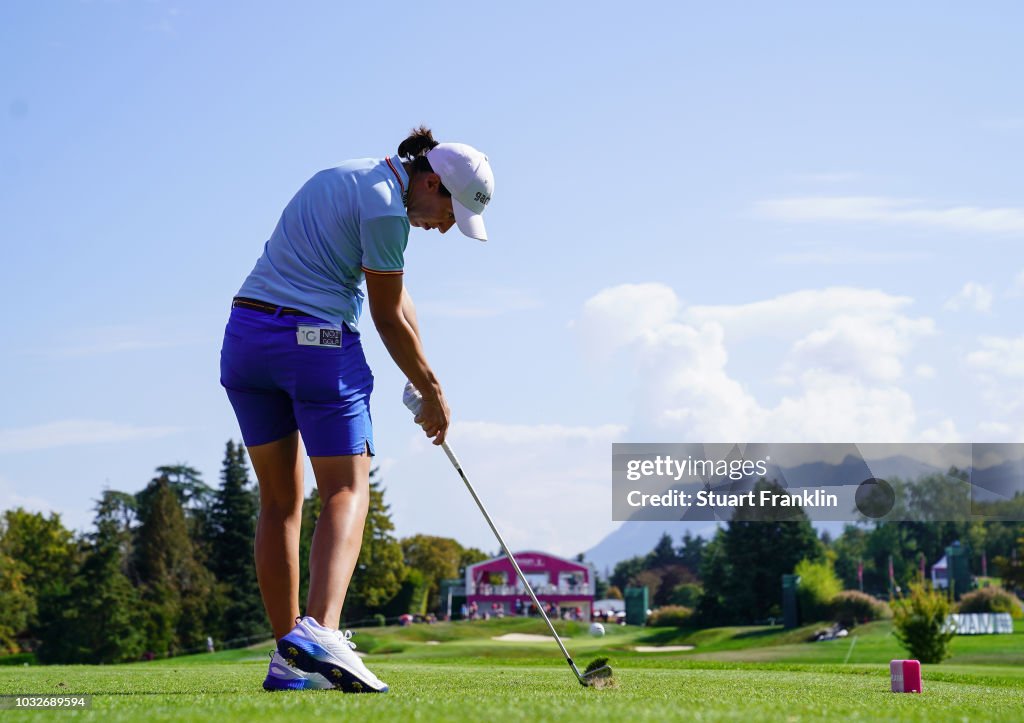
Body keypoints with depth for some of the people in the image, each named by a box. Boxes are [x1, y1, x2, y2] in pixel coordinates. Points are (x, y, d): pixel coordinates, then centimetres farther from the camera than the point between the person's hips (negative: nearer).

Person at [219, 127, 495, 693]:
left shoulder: (350, 178, 17)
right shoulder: (386, 208, -12)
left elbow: (394, 294, 16)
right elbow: (389, 318, -5)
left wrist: (422, 380, 13)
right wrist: (431, 391, 7)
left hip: (245, 338, 9)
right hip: (318, 344, -9)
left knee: (280, 501, 9)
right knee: (346, 492, -6)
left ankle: (288, 658, 7)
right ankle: (318, 629, -28)